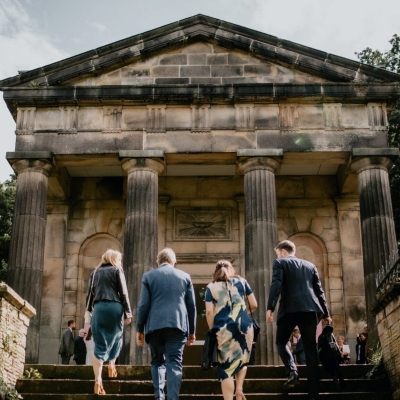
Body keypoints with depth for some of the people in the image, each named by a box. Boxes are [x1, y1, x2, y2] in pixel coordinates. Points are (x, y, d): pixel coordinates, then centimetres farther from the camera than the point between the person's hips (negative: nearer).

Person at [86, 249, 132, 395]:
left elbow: (89, 294, 16)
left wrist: (89, 310, 25)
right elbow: (123, 293, 0)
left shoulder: (95, 272, 18)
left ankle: (98, 380, -13)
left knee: (100, 344, -2)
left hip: (99, 308, 3)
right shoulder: (117, 270, 6)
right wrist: (127, 313, 1)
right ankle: (111, 364, 26)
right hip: (114, 307, -3)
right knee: (116, 338, 24)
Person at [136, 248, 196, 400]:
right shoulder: (185, 276, 10)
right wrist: (192, 331, 16)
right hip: (177, 325, 0)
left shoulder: (148, 276, 6)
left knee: (158, 361, 15)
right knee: (174, 363, -1)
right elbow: (192, 305, 10)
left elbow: (143, 304, 1)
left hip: (155, 325, 0)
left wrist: (139, 329, 7)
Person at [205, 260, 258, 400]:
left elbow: (209, 312, -1)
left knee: (226, 366, 3)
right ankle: (239, 388, 3)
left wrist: (212, 330, 10)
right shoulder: (241, 281, 14)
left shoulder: (211, 287, 9)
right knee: (242, 359, 20)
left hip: (223, 328, -1)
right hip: (244, 326, 2)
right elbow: (254, 305, 13)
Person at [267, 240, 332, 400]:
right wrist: (326, 313, 21)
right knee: (310, 349, 4)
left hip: (290, 308, -4)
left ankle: (292, 372, -6)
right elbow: (319, 290, 19)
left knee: (281, 341, 17)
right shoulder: (310, 265, 21)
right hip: (310, 309, 4)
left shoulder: (280, 263, 8)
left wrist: (270, 308, -14)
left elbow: (276, 285, -8)